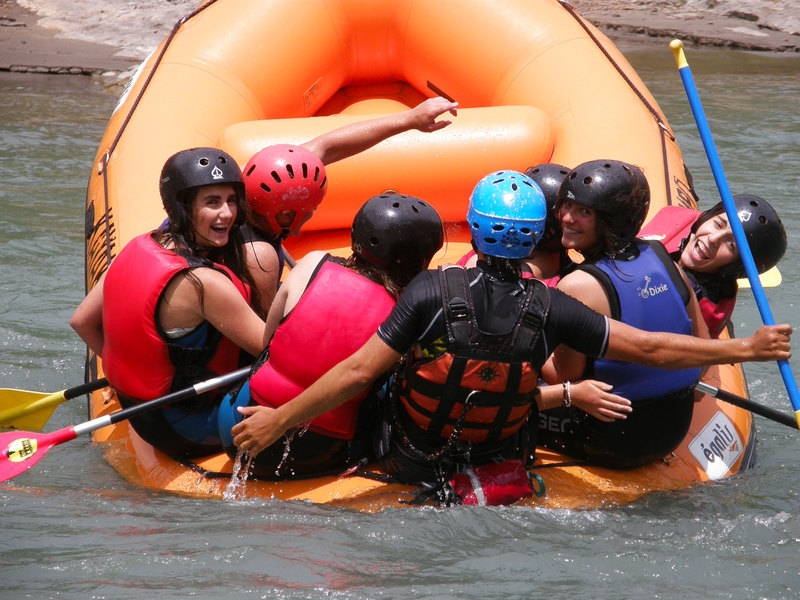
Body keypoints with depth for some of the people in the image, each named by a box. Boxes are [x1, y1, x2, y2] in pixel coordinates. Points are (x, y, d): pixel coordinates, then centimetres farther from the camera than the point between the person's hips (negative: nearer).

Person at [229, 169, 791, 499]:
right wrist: (745, 349, -4)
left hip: (412, 461, -1)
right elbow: (648, 347, -15)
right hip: (498, 461, 1)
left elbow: (358, 372, -25)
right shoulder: (550, 308, -20)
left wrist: (278, 421, -16)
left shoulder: (433, 290, -24)